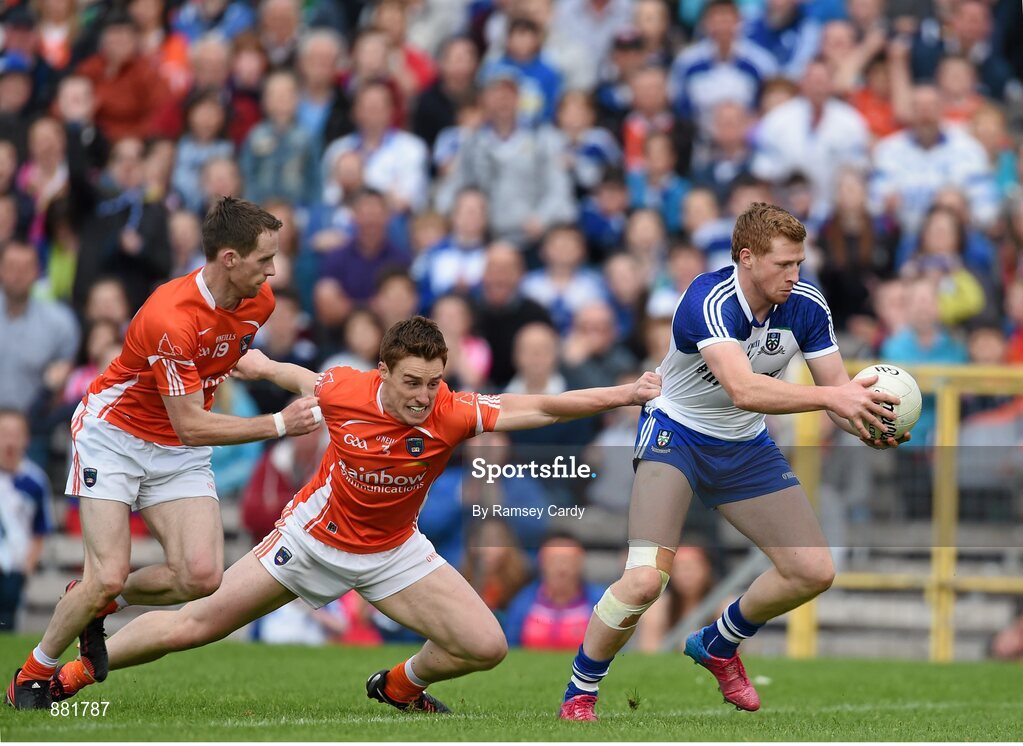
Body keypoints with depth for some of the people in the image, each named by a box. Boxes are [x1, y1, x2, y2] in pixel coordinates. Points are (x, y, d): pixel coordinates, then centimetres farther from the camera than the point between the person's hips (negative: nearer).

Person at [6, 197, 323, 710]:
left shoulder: (259, 302, -8)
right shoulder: (170, 318, -31)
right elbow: (191, 426, -28)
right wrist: (279, 425, -28)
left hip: (178, 454, 6)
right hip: (114, 433, -6)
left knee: (201, 577, -14)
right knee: (109, 576, -16)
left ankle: (99, 605, 14)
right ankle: (34, 672, 9)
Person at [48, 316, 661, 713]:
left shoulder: (451, 415, -27)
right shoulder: (343, 391, -25)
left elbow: (541, 409, -32)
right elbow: (297, 378, -1)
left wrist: (624, 395, -42)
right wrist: (258, 364, 19)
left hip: (392, 552, 1)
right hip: (316, 538, -1)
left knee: (486, 646, -11)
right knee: (192, 626, 0)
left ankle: (401, 684, 21)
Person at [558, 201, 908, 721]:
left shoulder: (806, 305, -11)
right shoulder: (709, 302, -30)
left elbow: (838, 389, -6)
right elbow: (743, 389, -45)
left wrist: (866, 426, -28)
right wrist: (832, 396, -51)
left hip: (746, 447, 6)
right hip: (676, 435, -6)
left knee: (813, 572, 3)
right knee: (645, 579, -24)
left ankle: (717, 646, 30)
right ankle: (578, 696, -2)